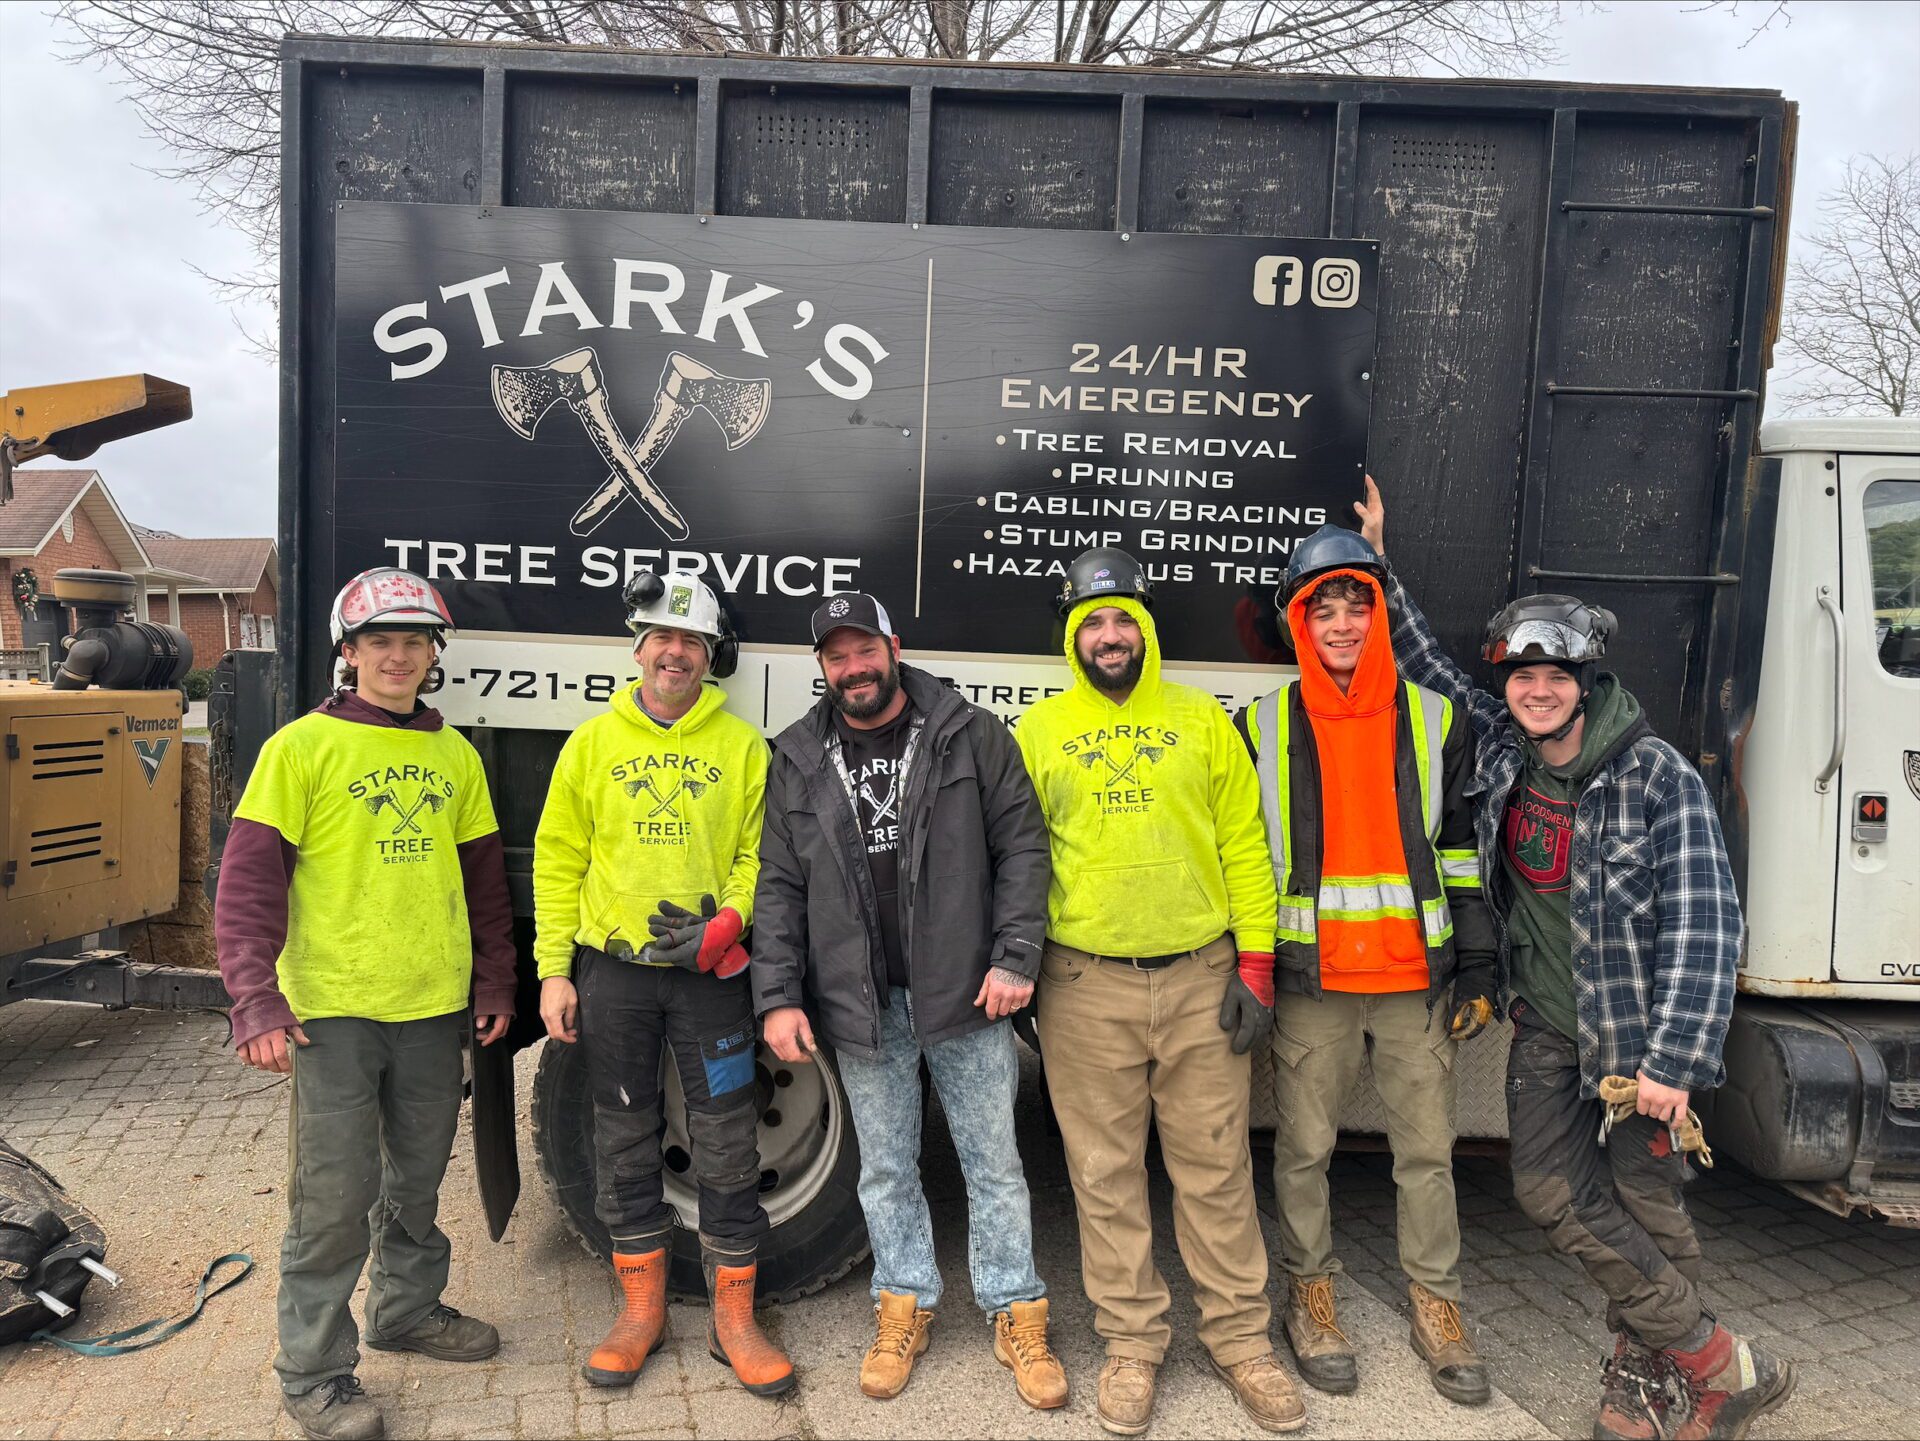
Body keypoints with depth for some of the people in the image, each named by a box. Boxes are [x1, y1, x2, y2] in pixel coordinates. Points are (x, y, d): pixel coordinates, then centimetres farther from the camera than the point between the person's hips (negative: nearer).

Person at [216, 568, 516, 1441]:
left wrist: (494, 980, 12)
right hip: (333, 1009, -4)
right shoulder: (302, 747, -5)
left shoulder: (454, 755, 9)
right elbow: (249, 878, -8)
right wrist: (256, 1000, -16)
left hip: (436, 1008, 5)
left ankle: (406, 1308, 40)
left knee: (418, 1179, 19)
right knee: (334, 1198, 2)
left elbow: (483, 878, 15)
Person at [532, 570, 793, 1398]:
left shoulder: (741, 745, 2)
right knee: (625, 1144, 12)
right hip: (611, 970, 1)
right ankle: (642, 1308, 28)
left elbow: (760, 854, 1)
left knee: (728, 1149, 3)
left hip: (710, 972, -1)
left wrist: (725, 924, -15)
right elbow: (558, 863, 4)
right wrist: (554, 970, 0)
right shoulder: (593, 742, 4)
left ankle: (733, 1319, 19)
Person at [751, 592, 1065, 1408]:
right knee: (886, 1170, 16)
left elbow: (1021, 848, -4)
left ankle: (1016, 1317, 25)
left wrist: (1015, 957, -11)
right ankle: (904, 1309, 34)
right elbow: (779, 887, 4)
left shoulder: (971, 735, -3)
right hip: (861, 1005, 2)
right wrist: (777, 996, -3)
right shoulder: (798, 760, 4)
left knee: (993, 1162, 9)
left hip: (966, 997, -2)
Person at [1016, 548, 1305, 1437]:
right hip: (1086, 987, 0)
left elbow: (1244, 845, 4)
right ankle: (1133, 1340, 26)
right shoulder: (1038, 731, 4)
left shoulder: (1202, 719, 5)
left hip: (1201, 977, 0)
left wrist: (1255, 966, -1)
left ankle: (1239, 1338, 26)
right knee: (1107, 1173, 9)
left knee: (1216, 1169, 10)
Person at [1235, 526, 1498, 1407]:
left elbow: (1462, 851, 8)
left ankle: (1436, 1308, 29)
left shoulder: (1435, 721, 5)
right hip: (1310, 981, -1)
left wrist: (1477, 968, 4)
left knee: (1427, 1150, 11)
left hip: (1418, 979, 1)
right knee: (1304, 1149, 9)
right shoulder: (1262, 728, 1)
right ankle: (1310, 1295, 29)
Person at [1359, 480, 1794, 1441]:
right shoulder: (1500, 746, 0)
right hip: (1546, 1028, 5)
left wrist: (1672, 1058, -25)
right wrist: (1377, 566, 8)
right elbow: (1428, 667, 13)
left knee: (1647, 1206, 3)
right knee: (1553, 1191, 1)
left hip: (1635, 1030, -4)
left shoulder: (1659, 777, -15)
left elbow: (1703, 923, -20)